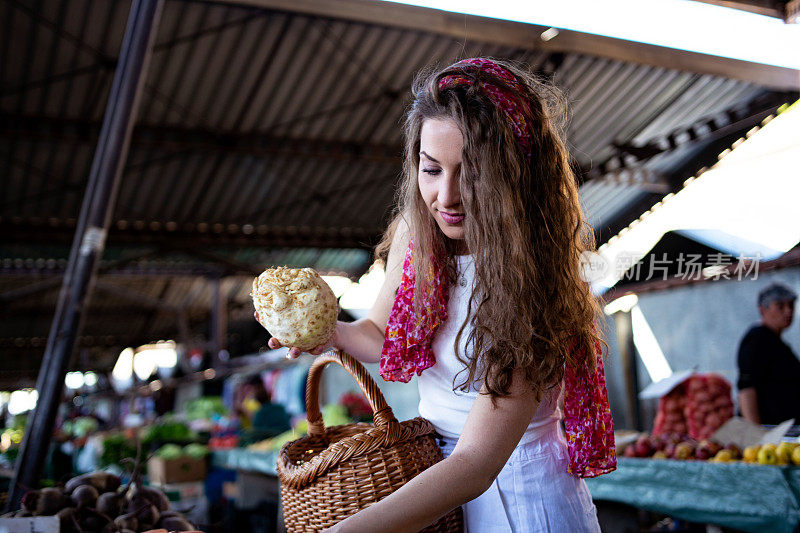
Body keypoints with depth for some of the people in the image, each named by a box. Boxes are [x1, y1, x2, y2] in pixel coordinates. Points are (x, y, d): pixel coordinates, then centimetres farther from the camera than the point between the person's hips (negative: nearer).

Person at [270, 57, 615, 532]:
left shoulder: (532, 279, -27)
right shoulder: (414, 231, -9)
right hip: (429, 471, 5)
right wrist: (331, 332, -15)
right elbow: (382, 332, 7)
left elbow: (475, 464, -32)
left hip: (518, 495, -5)